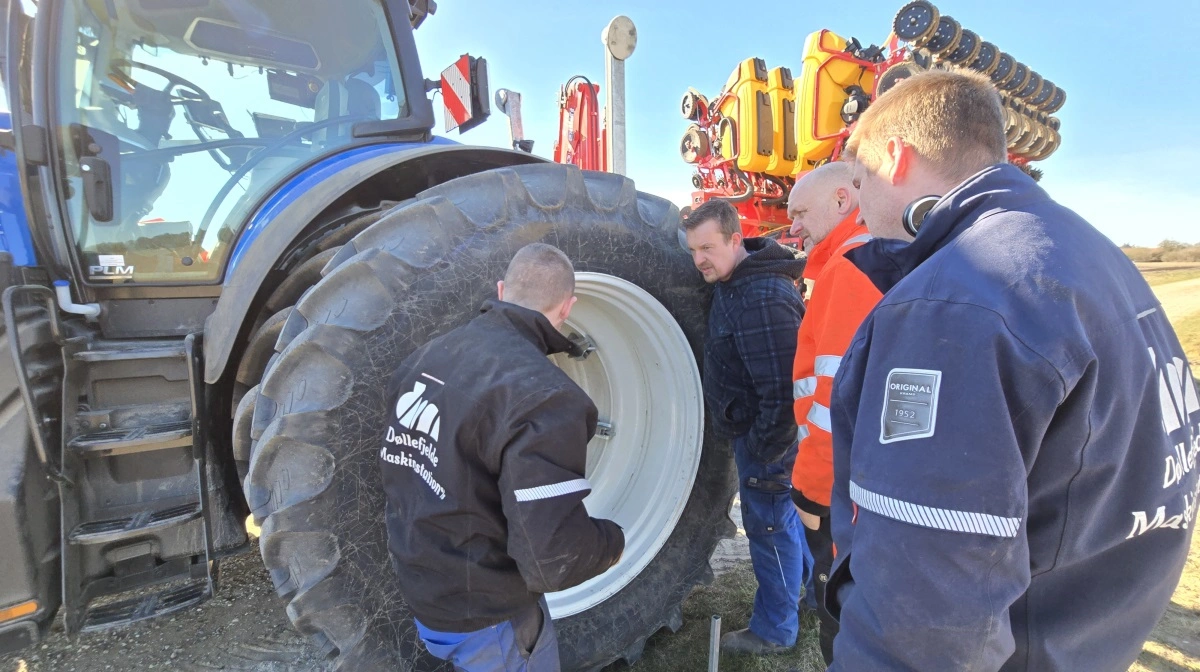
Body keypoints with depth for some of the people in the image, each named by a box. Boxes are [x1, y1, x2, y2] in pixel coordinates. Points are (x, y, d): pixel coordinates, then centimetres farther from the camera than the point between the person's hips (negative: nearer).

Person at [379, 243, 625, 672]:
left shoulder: (427, 355, -3)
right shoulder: (540, 395, -29)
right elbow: (553, 560, -30)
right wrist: (612, 541, -10)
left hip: (420, 586, 7)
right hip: (486, 616, -7)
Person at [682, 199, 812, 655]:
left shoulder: (762, 299, -28)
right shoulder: (735, 281, 4)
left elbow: (781, 387, -28)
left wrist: (765, 449, -20)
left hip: (765, 435, -10)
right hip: (754, 428, 10)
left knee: (769, 526, 7)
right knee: (783, 517, 24)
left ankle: (774, 631, 27)